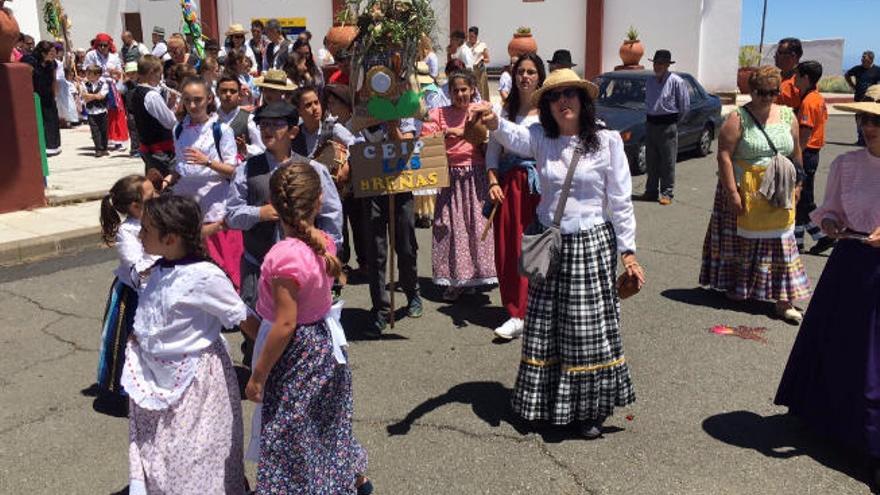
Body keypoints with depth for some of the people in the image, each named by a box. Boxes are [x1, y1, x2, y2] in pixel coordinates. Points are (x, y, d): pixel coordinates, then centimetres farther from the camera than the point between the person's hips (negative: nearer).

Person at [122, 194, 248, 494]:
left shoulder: (204, 277, -23)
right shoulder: (159, 272, 1)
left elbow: (242, 318, -16)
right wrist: (137, 338, 7)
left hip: (194, 377, -7)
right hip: (157, 376, 7)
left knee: (192, 457, 7)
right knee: (156, 454, 20)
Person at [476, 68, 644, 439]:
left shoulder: (607, 141, -5)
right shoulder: (541, 139, 0)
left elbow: (620, 202, -4)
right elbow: (512, 136, -24)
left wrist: (628, 252, -7)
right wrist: (493, 122, -47)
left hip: (592, 244, -3)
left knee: (590, 331, 3)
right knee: (545, 328, 11)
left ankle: (589, 410, 22)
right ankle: (548, 402, 30)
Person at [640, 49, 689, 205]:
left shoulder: (676, 81, -8)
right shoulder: (650, 81, 10)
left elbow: (685, 106, -3)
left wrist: (674, 121, 4)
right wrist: (652, 116, 16)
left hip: (668, 126, -6)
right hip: (651, 123, 6)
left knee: (668, 161, -3)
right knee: (651, 160, 10)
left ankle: (666, 193, 2)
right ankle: (651, 191, 19)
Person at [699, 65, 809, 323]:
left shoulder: (788, 116, 7)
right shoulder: (738, 119, -9)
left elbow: (796, 153, 14)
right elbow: (724, 156, -15)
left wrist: (795, 185, 11)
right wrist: (732, 192, -19)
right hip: (745, 193, -4)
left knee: (780, 242, 3)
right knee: (741, 240, 9)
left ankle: (784, 300, 7)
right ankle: (736, 289, 28)